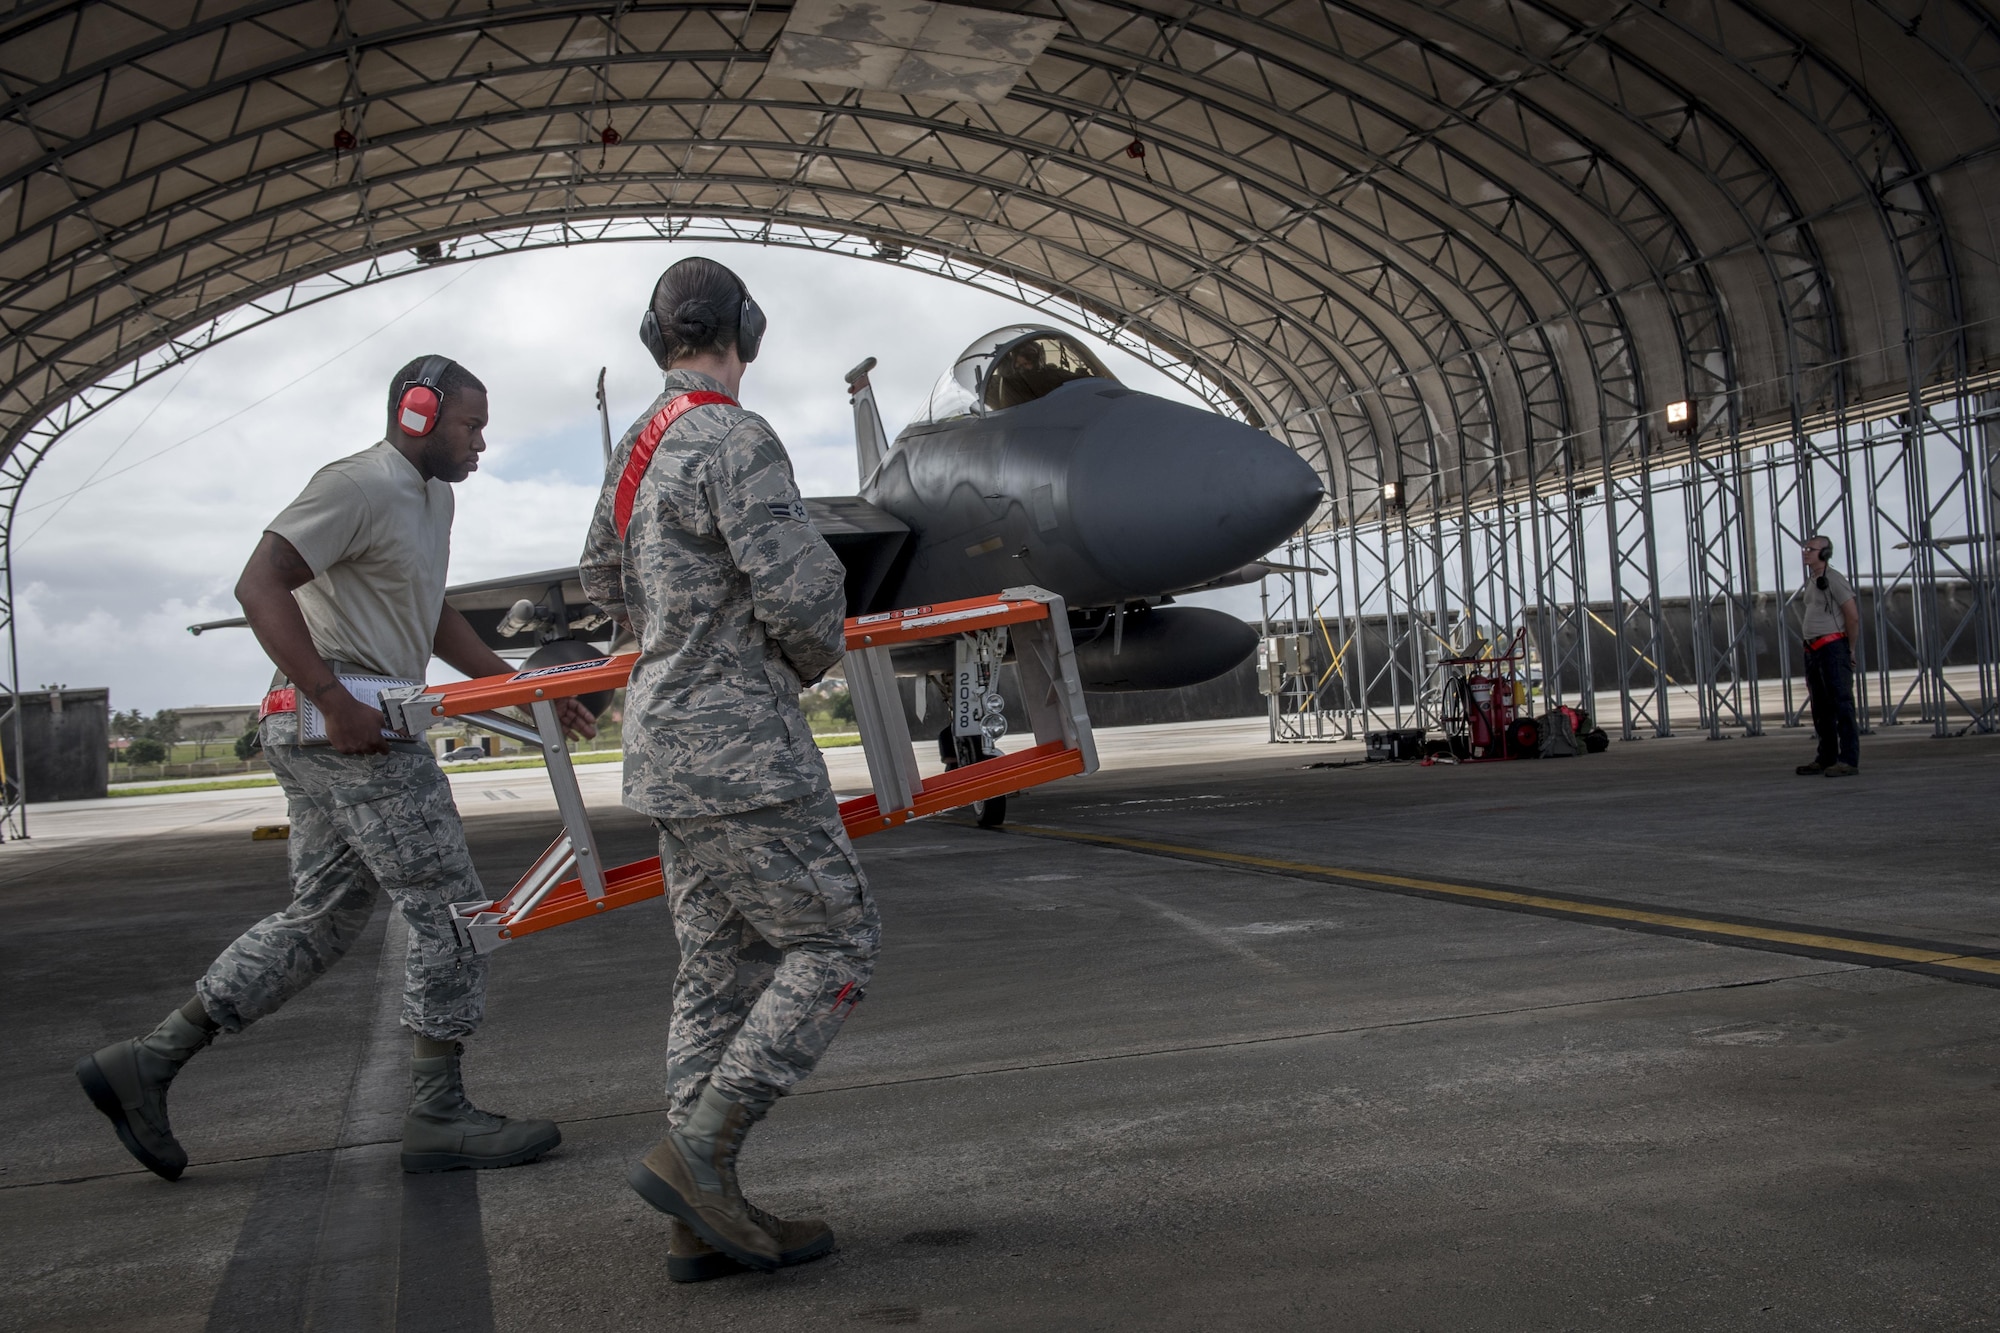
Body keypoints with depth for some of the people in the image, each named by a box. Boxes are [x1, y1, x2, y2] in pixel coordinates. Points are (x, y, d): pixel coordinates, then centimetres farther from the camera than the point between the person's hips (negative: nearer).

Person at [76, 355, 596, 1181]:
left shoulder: (431, 496, 20)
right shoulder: (361, 485, -11)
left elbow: (434, 619, 28)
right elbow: (259, 585, -20)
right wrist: (333, 699, -25)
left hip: (329, 734, 10)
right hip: (346, 726, -10)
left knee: (321, 918, 13)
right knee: (449, 909, -6)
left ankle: (146, 1063, 17)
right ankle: (438, 1116, 2)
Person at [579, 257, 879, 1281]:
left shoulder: (639, 449, 14)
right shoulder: (735, 442, -14)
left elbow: (606, 580, 28)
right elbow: (802, 590, -21)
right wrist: (809, 658, 0)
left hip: (668, 737, 9)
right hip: (738, 746, -9)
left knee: (722, 973, 10)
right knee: (834, 946, -1)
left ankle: (705, 1221, 12)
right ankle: (696, 1149, -5)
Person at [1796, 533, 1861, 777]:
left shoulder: (1832, 579, -9)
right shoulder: (1810, 582, 17)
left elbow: (1852, 616, -12)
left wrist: (1850, 650, -5)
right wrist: (1808, 650, 15)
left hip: (1833, 647, -9)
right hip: (1813, 651, 9)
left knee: (1842, 705, -10)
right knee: (1821, 709, 12)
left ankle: (1849, 760, -10)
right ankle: (1826, 758, 19)